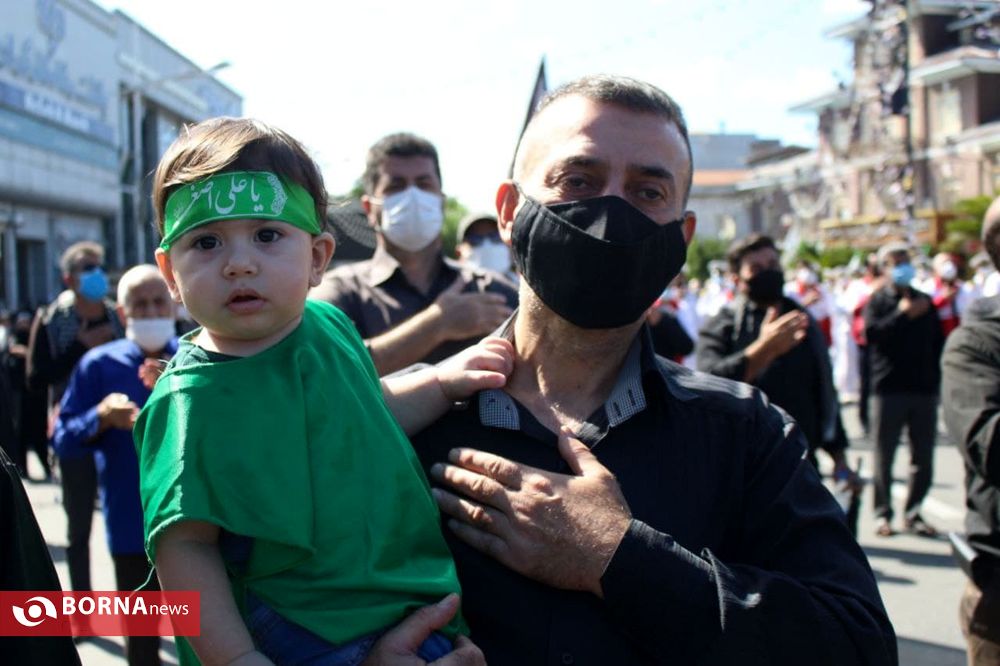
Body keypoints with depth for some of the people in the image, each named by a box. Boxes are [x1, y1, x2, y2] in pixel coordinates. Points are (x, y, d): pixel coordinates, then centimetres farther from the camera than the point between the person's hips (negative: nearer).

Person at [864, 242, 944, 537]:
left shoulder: (924, 300, 14)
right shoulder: (878, 301, 1)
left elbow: (938, 342, 16)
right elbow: (871, 333, -16)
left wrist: (936, 378, 7)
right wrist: (903, 314, -18)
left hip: (924, 389, 4)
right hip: (889, 388, -4)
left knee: (923, 458, 6)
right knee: (884, 457, 2)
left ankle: (913, 514, 17)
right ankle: (882, 514, 11)